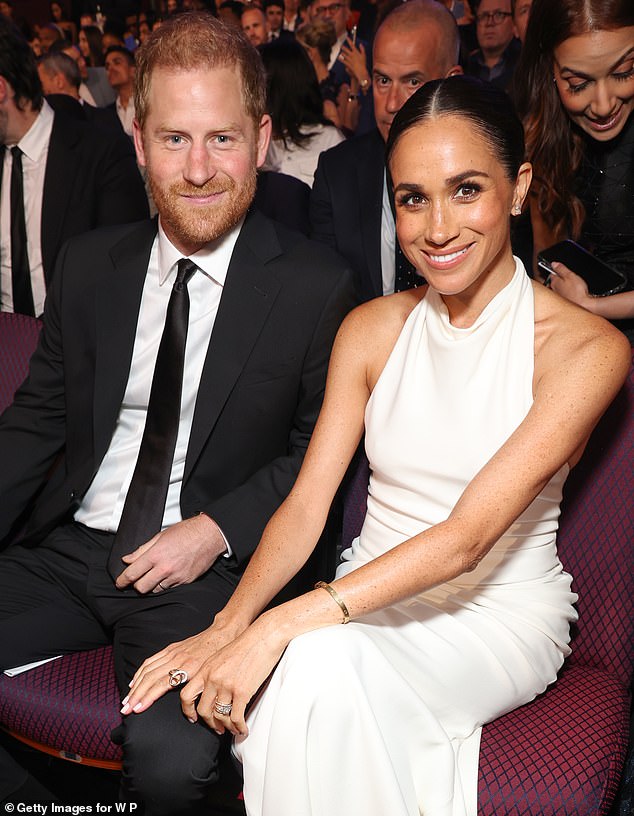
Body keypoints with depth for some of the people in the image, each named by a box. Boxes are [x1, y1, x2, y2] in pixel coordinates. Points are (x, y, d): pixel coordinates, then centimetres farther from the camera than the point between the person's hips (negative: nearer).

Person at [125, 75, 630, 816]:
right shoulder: (370, 330, 2)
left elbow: (465, 538, -22)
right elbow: (306, 504, -4)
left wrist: (281, 627, -29)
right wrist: (227, 627, -22)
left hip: (503, 612, -3)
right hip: (372, 598, 3)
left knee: (323, 665, -31)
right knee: (310, 668, -30)